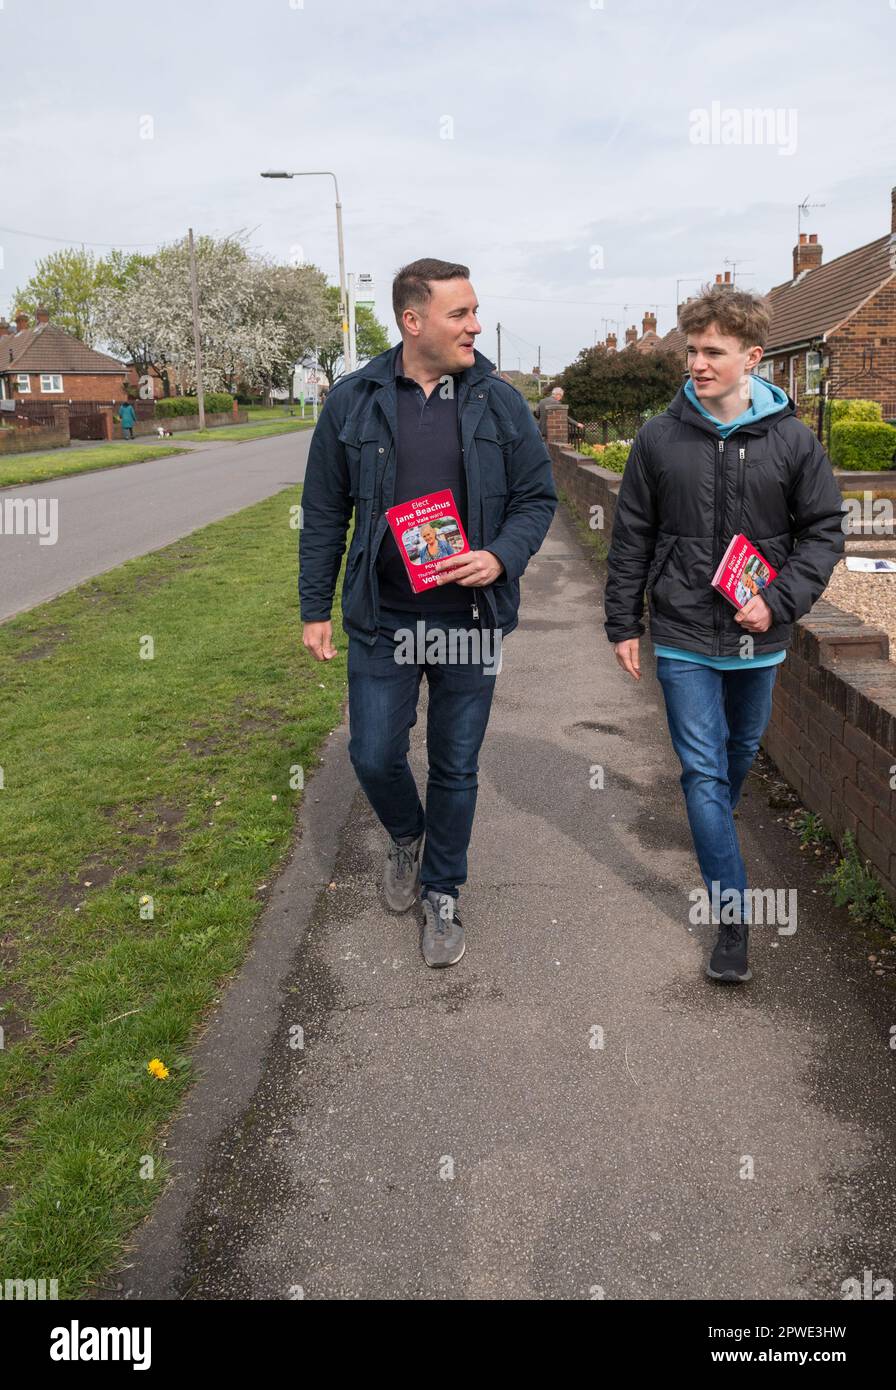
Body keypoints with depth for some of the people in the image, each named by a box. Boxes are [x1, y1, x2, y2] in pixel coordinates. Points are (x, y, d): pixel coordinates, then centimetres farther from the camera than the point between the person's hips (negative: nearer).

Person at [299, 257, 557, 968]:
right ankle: (406, 836, 41)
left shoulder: (500, 402, -1)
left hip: (470, 622, 0)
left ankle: (442, 894, 30)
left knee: (456, 767, 10)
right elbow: (324, 514, 4)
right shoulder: (353, 401, -1)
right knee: (374, 756, 7)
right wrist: (316, 608, 4)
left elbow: (537, 497, 4)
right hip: (382, 621, 0)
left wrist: (502, 558, -15)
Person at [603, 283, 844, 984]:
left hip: (758, 639, 1)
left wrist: (780, 600, -14)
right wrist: (623, 624, 2)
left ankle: (716, 829, 51)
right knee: (703, 769, -3)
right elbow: (632, 538, 2)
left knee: (741, 754, 20)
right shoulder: (660, 437, -4)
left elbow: (824, 531, 0)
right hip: (684, 638, -1)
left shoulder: (793, 440, -5)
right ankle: (734, 914, 4)